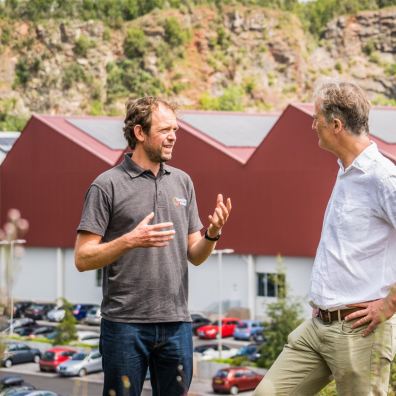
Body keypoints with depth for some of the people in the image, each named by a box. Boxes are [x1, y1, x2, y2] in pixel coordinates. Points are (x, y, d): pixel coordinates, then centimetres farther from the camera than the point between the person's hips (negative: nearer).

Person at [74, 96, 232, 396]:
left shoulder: (182, 182, 11)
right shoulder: (108, 185, -4)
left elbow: (195, 256, 13)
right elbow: (83, 258, -8)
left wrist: (213, 234, -7)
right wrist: (129, 241, -22)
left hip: (176, 323, 5)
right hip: (125, 324, -4)